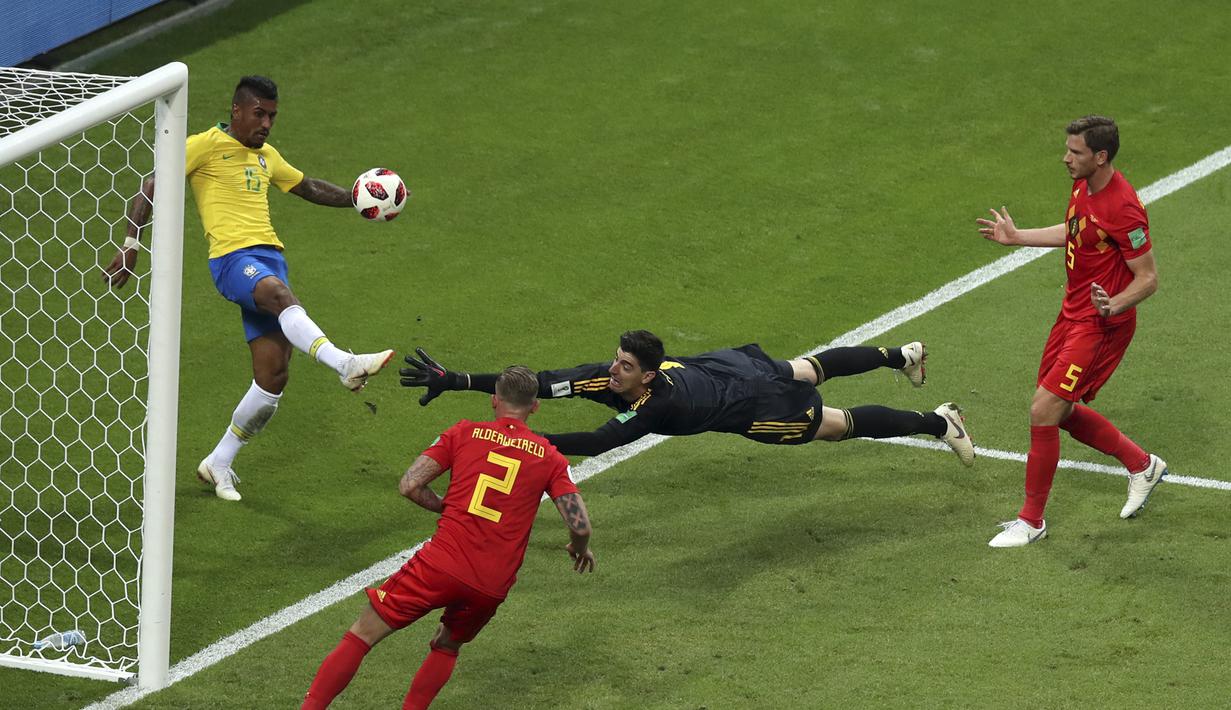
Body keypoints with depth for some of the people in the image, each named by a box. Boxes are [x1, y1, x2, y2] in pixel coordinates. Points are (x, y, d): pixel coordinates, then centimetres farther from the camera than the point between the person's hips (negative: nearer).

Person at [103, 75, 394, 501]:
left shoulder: (266, 157, 24)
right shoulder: (206, 146, 2)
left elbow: (309, 188, 37)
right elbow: (151, 187, -2)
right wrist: (131, 244, -12)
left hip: (270, 257, 7)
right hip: (232, 257, -7)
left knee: (273, 377, -1)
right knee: (279, 294, -40)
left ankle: (218, 464, 12)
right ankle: (344, 365, -61)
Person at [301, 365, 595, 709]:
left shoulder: (464, 433, 6)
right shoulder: (550, 458, 8)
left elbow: (409, 485, 0)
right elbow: (580, 525, 0)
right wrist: (579, 548, 24)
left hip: (441, 564, -2)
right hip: (492, 587, 2)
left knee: (362, 635, 6)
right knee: (447, 647, 29)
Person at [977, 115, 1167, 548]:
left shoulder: (1122, 209, -26)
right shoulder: (1083, 186, 2)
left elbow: (1148, 278, -21)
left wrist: (1114, 305, -38)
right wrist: (1017, 237, 23)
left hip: (1100, 326, -10)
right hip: (1073, 314, 10)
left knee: (1043, 411, -11)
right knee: (1060, 411, 16)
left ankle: (1031, 521, 3)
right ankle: (1141, 465, 36)